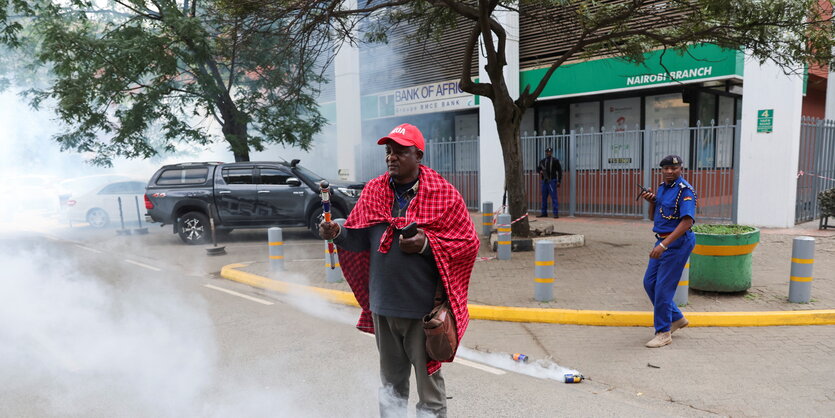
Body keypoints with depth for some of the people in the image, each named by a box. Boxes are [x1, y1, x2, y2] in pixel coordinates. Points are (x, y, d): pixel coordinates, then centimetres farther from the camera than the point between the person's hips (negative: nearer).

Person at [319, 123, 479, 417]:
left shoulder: (444, 194, -8)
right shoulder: (373, 191, 5)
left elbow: (468, 242, -7)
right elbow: (360, 236, 7)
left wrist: (426, 244, -20)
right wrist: (338, 232, -14)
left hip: (424, 307, -4)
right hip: (382, 305, 4)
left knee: (428, 379, 9)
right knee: (391, 379, 22)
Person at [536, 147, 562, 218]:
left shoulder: (555, 161, -1)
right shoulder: (542, 161, 12)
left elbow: (560, 171, -1)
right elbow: (538, 169, 20)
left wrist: (559, 181, -6)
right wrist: (540, 171, -4)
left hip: (552, 181, -5)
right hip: (544, 181, 5)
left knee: (554, 197, -8)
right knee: (544, 197, 9)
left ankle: (556, 213, -6)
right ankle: (544, 213, 17)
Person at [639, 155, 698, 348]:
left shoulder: (685, 191, -16)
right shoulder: (662, 187, 11)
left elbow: (687, 221, -26)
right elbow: (654, 217, 19)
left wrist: (664, 245, -31)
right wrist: (651, 201, -2)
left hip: (677, 243, -9)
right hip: (662, 241, 9)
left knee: (663, 287, -6)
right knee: (649, 283, 12)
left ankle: (664, 333, 6)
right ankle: (676, 318, 29)